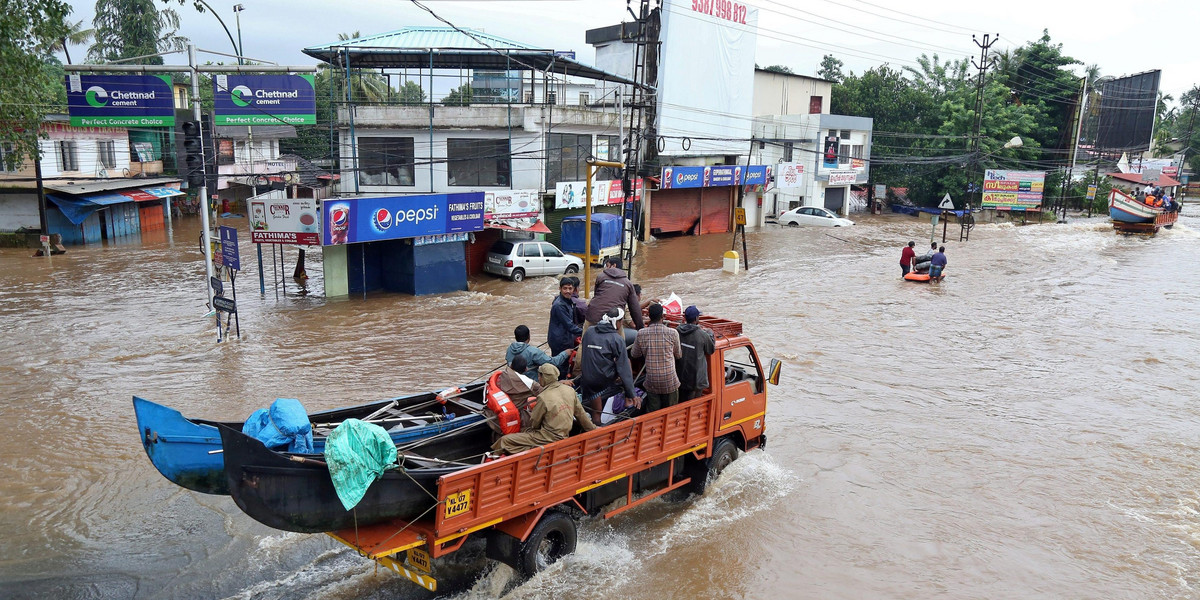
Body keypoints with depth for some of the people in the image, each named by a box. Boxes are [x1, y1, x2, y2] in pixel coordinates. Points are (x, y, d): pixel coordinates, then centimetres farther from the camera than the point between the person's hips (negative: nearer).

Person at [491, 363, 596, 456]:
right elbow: (581, 413, 11)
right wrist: (593, 429, 25)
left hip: (549, 438, -8)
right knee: (522, 430, 26)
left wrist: (531, 412, 16)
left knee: (505, 440, -8)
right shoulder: (570, 390, 0)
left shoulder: (543, 398, -18)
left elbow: (533, 424, -6)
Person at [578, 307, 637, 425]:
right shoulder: (617, 339, -12)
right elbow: (624, 368, -11)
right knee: (627, 365, 22)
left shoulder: (588, 331, 1)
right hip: (605, 379, -3)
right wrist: (631, 395, -6)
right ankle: (628, 402, 23)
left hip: (587, 379, 3)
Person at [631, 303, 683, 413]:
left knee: (652, 413, 12)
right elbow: (679, 355, 7)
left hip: (651, 380, 1)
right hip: (669, 381, -1)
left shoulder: (641, 333, -6)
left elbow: (634, 354, 9)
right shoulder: (672, 333, -9)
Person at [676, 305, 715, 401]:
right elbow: (711, 350, -2)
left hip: (679, 376, 5)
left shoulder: (677, 331, -4)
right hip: (695, 378, -5)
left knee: (680, 403, 19)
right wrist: (710, 334, 14)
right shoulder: (702, 335, -17)